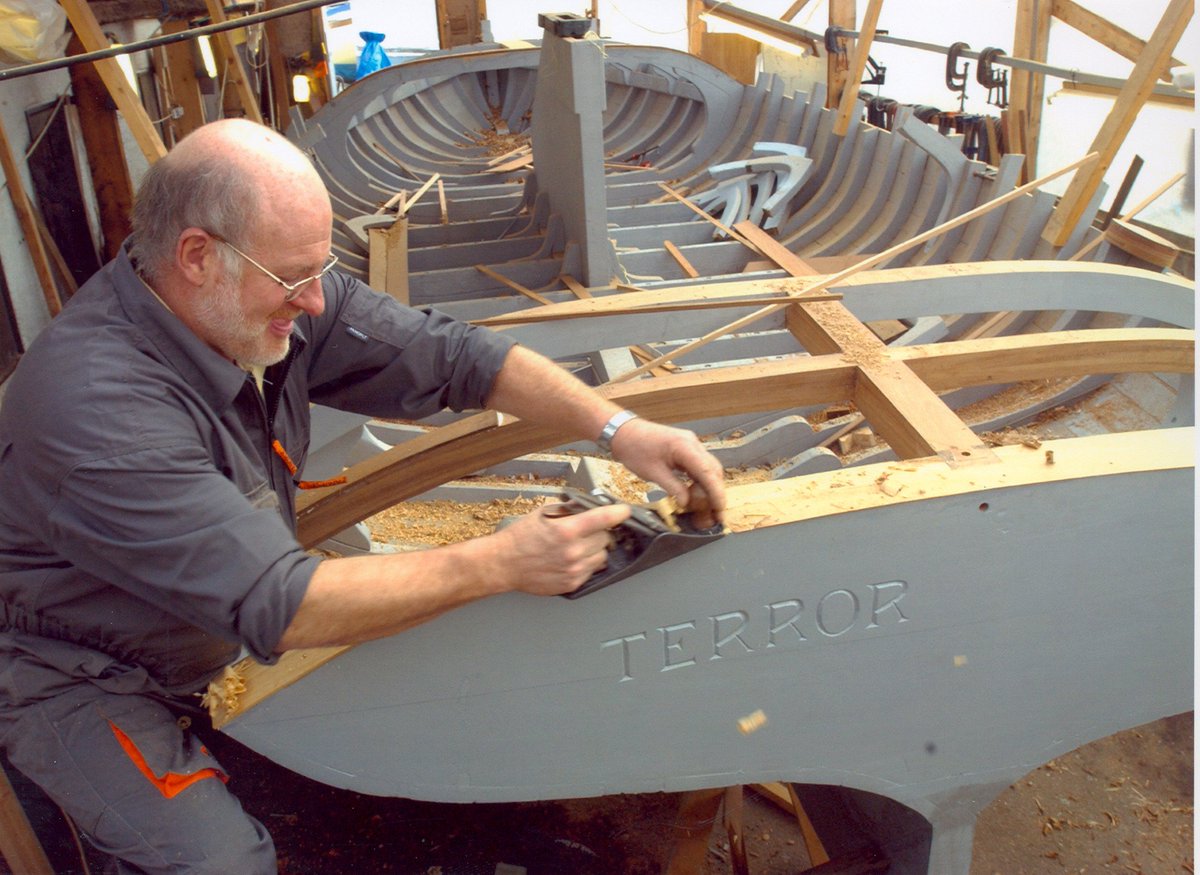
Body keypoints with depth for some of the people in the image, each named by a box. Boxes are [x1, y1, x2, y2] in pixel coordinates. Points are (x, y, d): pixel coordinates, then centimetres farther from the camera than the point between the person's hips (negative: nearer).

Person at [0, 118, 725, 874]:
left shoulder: (279, 295, -16)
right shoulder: (94, 408, -36)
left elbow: (447, 354, -11)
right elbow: (276, 607, -37)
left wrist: (616, 425, -21)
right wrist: (498, 564, -35)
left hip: (225, 626, 7)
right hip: (81, 678, -6)